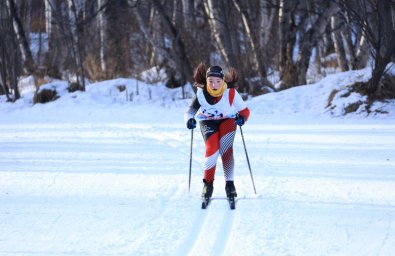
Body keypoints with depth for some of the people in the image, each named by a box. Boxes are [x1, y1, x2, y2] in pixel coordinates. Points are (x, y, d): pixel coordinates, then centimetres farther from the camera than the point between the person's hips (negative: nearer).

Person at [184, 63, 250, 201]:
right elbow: (190, 111, -26)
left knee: (226, 149, -22)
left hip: (227, 120, 0)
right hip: (207, 122, 0)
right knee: (212, 149, -21)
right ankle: (208, 183, -2)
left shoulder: (231, 92, -25)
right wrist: (189, 119, -48)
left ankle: (230, 184, -11)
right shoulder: (201, 93, -23)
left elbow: (245, 110, -18)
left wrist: (242, 117, -40)